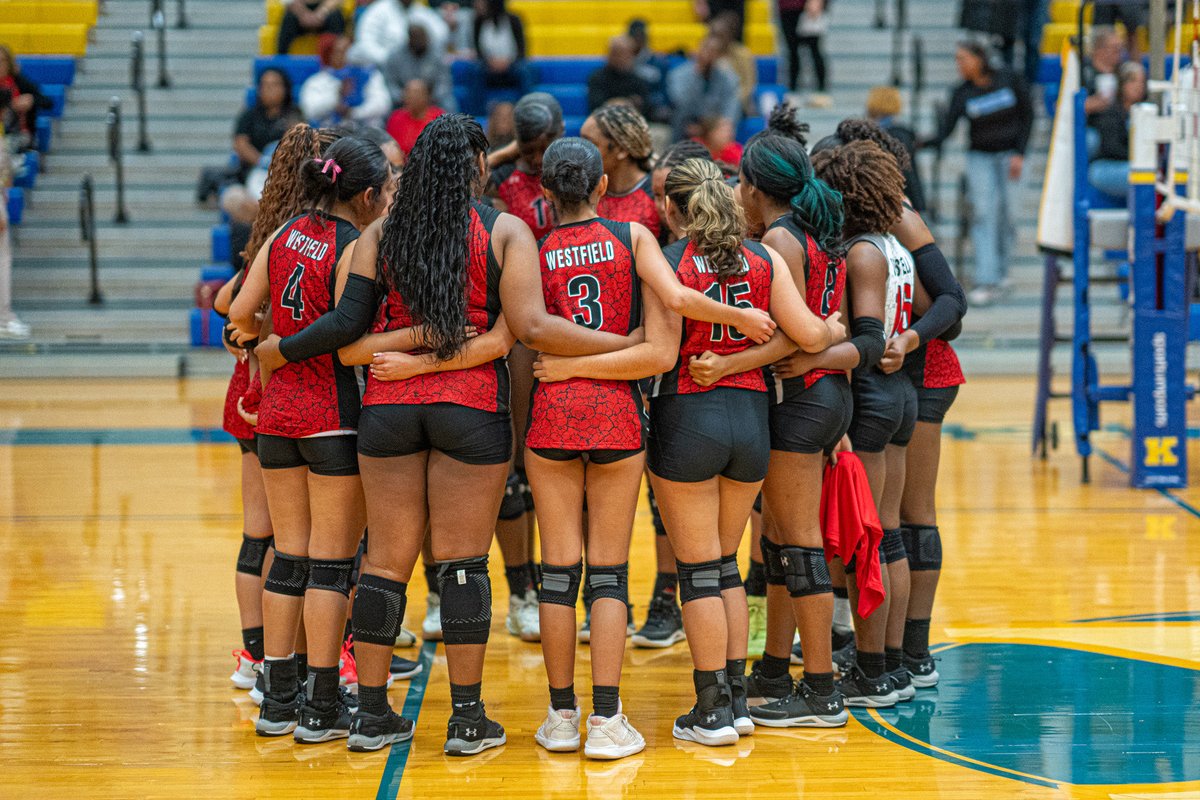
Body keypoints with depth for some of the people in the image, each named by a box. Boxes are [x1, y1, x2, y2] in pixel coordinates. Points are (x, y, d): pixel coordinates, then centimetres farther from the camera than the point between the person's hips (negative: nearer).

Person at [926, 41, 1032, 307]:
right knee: (984, 213, -13)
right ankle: (987, 282, -17)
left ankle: (999, 275, 12)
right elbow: (946, 128, -15)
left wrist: (1019, 154, -8)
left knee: (1004, 214, -4)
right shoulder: (962, 93, -5)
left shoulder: (1009, 80, -6)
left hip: (1009, 154, 0)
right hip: (980, 157, 0)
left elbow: (1027, 116, -1)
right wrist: (926, 143, -36)